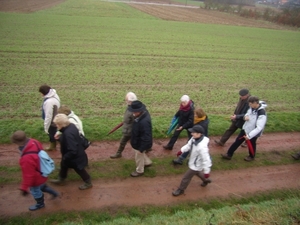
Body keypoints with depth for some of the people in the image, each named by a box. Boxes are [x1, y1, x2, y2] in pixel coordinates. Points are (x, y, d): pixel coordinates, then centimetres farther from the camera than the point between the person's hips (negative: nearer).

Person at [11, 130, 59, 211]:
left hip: (37, 178, -7)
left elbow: (28, 175, -30)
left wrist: (24, 188, -16)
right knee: (41, 186, 34)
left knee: (35, 191, 25)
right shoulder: (34, 142, -22)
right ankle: (53, 193, 51)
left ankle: (40, 204, 52)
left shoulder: (27, 158, -45)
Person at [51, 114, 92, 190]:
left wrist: (65, 157, -23)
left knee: (79, 169, 15)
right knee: (63, 164, 28)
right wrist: (60, 136, 2)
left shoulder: (68, 133, -40)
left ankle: (88, 183, 39)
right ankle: (61, 180, 52)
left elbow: (72, 151, -37)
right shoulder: (71, 126, -10)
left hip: (75, 156, -9)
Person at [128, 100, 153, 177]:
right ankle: (147, 162, 57)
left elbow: (146, 137, -33)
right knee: (142, 154, 32)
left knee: (139, 157, 17)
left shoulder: (144, 122, -41)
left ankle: (139, 171, 43)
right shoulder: (144, 113, -13)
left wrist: (141, 148, -25)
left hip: (140, 144, -9)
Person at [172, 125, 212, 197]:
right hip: (194, 162, 9)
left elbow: (206, 160, -33)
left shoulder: (202, 147, -41)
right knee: (197, 172, 36)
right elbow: (189, 145, 6)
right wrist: (182, 150, -1)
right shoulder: (194, 139, -15)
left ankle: (181, 190, 33)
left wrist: (206, 172, -25)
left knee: (186, 177, 9)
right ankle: (206, 180, 61)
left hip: (196, 165, -8)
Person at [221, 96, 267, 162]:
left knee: (251, 145, 17)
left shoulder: (262, 114, -31)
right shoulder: (252, 108, -8)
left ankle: (251, 156, 46)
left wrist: (249, 136, -35)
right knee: (237, 141, 12)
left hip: (253, 133, -7)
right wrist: (245, 117, -12)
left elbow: (259, 128, -33)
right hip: (245, 129, 7)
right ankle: (229, 155, 24)